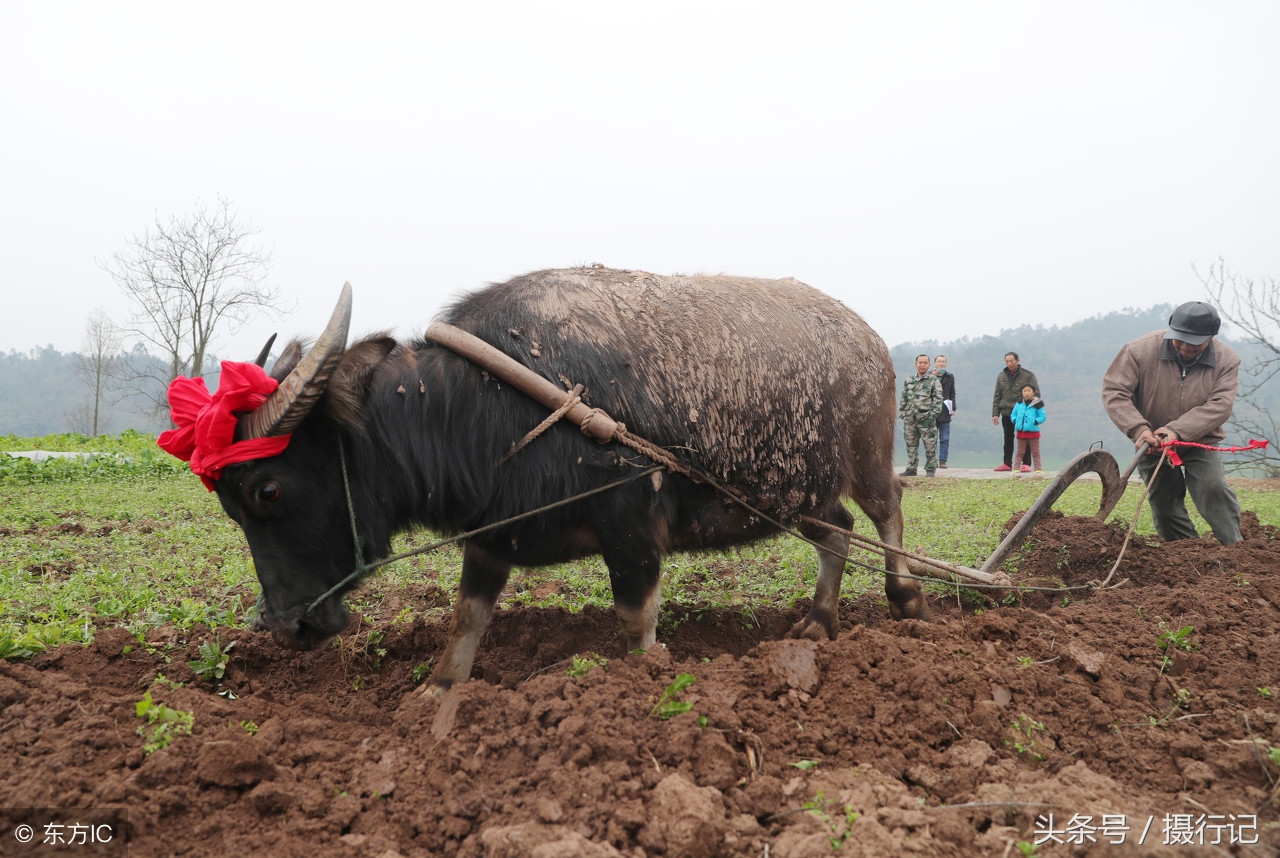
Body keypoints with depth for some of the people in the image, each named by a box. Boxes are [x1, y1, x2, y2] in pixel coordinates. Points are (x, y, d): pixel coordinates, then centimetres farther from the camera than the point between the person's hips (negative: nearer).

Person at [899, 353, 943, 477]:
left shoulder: (934, 380, 2)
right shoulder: (908, 380, 15)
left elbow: (938, 399, -1)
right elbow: (903, 398, 18)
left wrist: (933, 414, -10)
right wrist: (901, 412, 9)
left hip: (926, 419, -4)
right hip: (910, 419, 4)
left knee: (930, 445, -2)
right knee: (911, 444, 8)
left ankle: (930, 469, 6)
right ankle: (911, 469, 15)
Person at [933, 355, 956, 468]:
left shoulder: (950, 377, 11)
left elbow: (952, 394, 12)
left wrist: (953, 408, 1)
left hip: (945, 412, 2)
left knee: (945, 439, 2)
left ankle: (942, 460, 5)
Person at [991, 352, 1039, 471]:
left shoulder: (1028, 375, -2)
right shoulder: (1001, 376, 9)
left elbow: (1036, 394, -1)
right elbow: (997, 397, 11)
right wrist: (995, 413, 3)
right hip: (1006, 413, 4)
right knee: (1008, 439, 9)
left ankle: (1026, 464, 5)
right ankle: (1007, 463, 15)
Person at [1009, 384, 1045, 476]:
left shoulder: (1037, 404, -5)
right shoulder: (1019, 404, 5)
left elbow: (1042, 416, -5)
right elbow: (1013, 415, 12)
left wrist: (1035, 421, -18)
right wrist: (1015, 421, -5)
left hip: (1033, 431, -3)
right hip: (1021, 431, 3)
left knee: (1035, 452, 5)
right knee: (1020, 452, 9)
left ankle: (1038, 470, 8)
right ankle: (1016, 469, 11)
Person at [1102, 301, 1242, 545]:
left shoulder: (1227, 360, -13)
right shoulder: (1141, 349, -17)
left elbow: (1219, 405, -23)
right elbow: (1114, 391, -19)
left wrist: (1177, 430, -36)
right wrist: (1138, 429, -33)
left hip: (1200, 443, -1)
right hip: (1153, 446, 1)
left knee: (1213, 487, -22)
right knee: (1164, 505, 3)